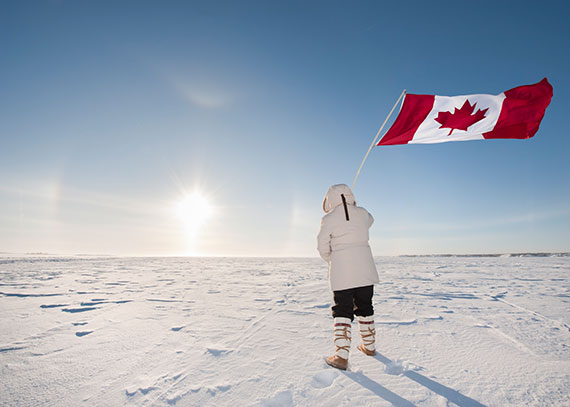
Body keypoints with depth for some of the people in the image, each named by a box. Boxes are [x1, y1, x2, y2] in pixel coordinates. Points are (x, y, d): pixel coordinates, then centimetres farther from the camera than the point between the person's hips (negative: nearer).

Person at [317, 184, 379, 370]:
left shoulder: (328, 219, -8)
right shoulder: (362, 214, 1)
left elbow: (323, 248, -4)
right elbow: (370, 220, 26)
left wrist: (331, 261, 14)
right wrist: (354, 206, 34)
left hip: (341, 272, -4)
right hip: (364, 270, 4)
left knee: (342, 311, 4)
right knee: (365, 308, 19)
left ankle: (341, 356, 2)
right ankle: (369, 346, 35)